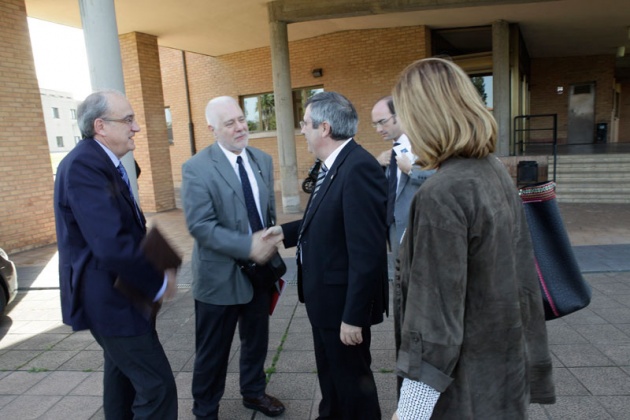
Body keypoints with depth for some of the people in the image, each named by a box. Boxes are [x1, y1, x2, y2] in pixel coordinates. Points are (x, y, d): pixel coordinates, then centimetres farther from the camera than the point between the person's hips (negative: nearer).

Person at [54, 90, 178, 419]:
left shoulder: (102, 162, 8)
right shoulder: (84, 165, -24)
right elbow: (112, 245, -32)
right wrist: (158, 283, -18)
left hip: (114, 291, 11)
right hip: (107, 297, -11)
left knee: (123, 369, 27)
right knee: (157, 385, -5)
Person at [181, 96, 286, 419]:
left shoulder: (262, 160, 4)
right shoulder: (196, 168, -14)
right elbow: (200, 226, -21)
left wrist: (270, 243, -1)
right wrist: (248, 246, -26)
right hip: (220, 275, -5)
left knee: (257, 340, 21)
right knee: (213, 351, 11)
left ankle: (253, 392, 46)